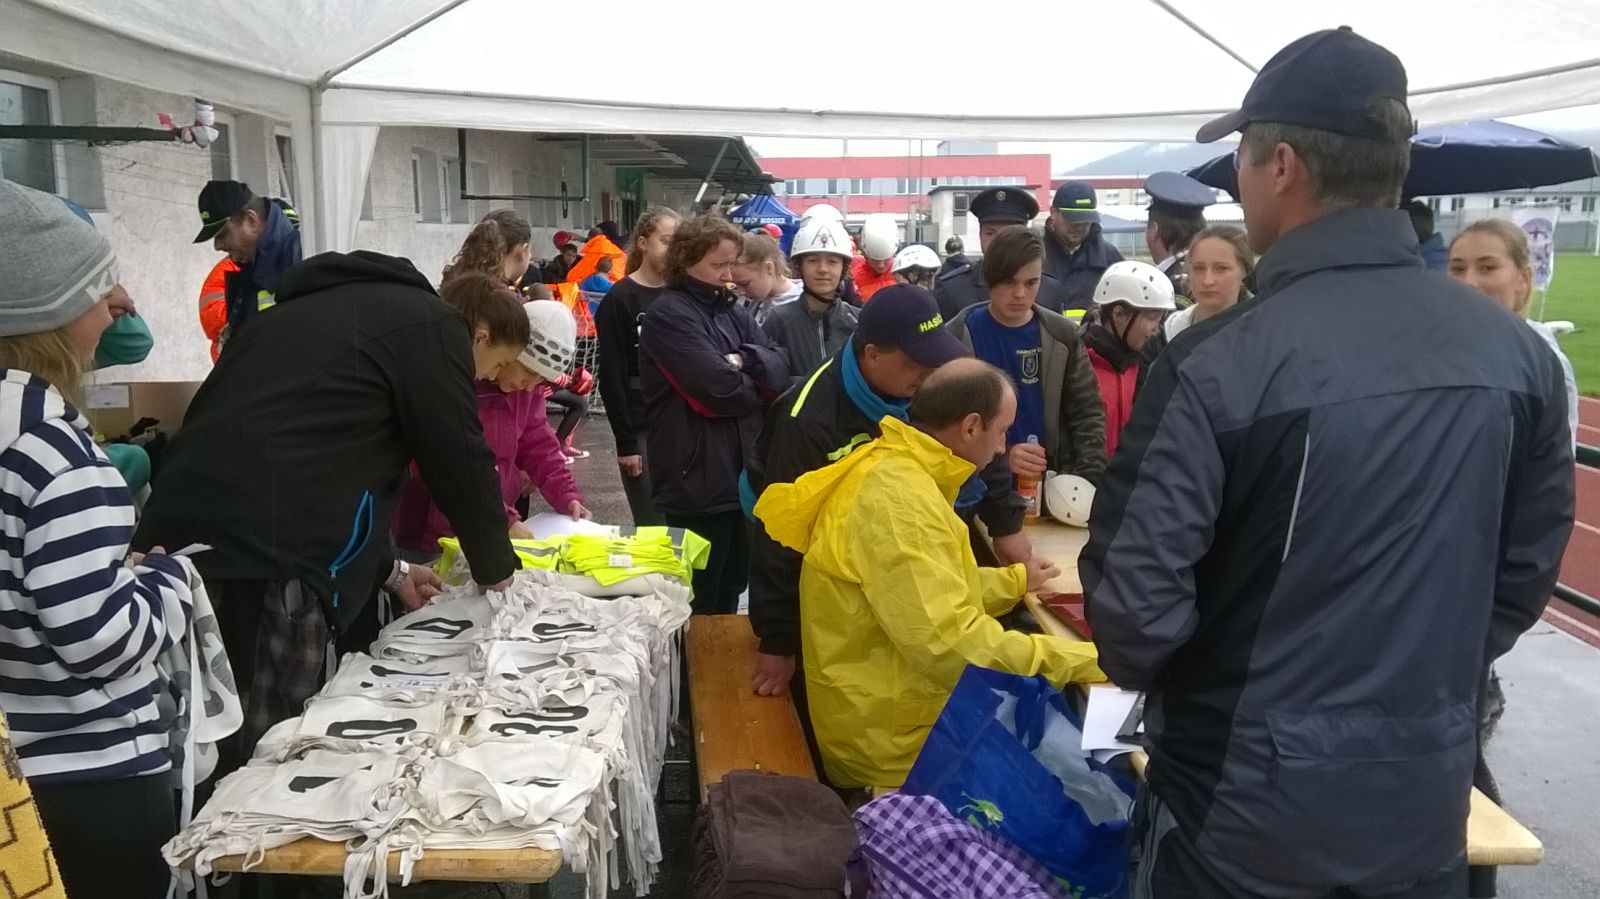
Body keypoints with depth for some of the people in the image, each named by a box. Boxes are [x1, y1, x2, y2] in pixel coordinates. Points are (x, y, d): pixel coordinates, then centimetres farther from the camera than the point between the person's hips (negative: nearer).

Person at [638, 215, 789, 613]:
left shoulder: (731, 311, 13)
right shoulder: (668, 315, -11)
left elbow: (781, 369, 1)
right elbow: (718, 389, -22)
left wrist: (742, 361, -17)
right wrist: (757, 388, -3)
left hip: (741, 474, 8)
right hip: (697, 481, -8)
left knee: (731, 588, 20)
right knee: (698, 602, 5)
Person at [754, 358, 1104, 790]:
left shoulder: (894, 469, 6)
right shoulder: (899, 498, -25)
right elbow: (952, 644, -30)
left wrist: (1015, 580, 19)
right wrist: (1090, 660, -23)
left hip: (890, 713, 9)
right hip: (894, 745, -9)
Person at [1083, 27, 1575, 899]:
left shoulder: (1220, 362, -23)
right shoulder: (1519, 353, -5)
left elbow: (1135, 604, -21)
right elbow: (1525, 575, 5)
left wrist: (1155, 678, 1)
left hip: (1245, 810, -4)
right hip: (1426, 802, 5)